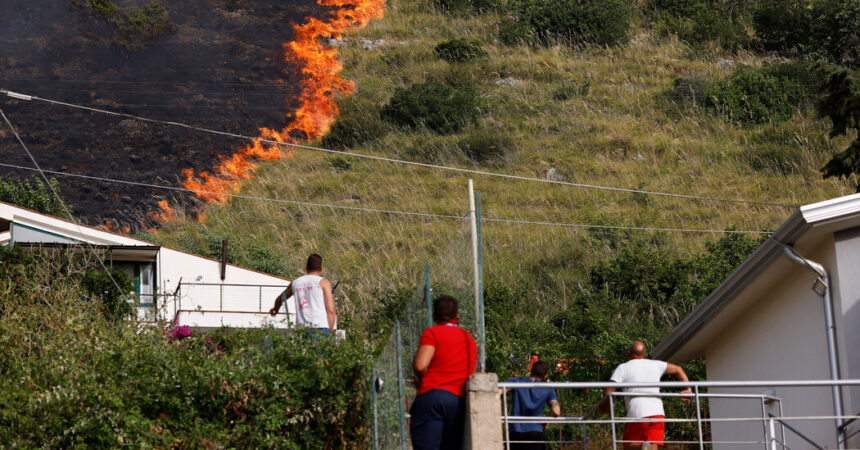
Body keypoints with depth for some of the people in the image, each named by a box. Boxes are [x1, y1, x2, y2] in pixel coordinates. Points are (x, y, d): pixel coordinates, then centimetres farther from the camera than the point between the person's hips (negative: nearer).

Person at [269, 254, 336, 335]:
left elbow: (279, 299, 36)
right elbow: (331, 310, -3)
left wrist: (275, 309, 58)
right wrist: (329, 332, 3)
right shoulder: (323, 282, 4)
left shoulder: (295, 282, 17)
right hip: (320, 328, -4)